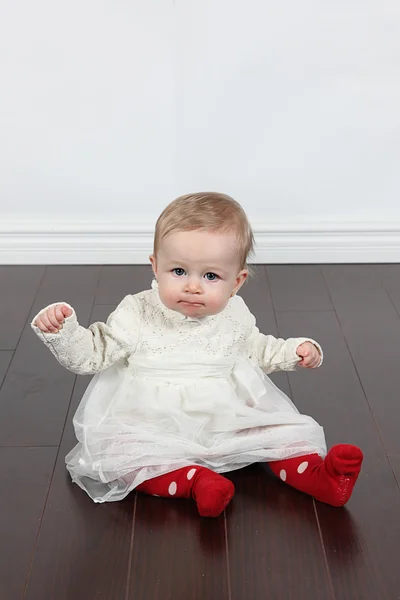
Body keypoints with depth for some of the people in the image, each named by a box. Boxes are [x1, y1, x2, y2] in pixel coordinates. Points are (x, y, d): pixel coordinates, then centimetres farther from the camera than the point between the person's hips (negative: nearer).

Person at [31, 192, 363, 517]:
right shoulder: (137, 315, -9)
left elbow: (257, 350, 21)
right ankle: (194, 479, -37)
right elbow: (91, 355, -3)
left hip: (228, 420, 3)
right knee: (112, 447, -29)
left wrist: (297, 349, 7)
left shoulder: (234, 315, 1)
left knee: (282, 428, -11)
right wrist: (60, 330, -21)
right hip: (152, 427, -2)